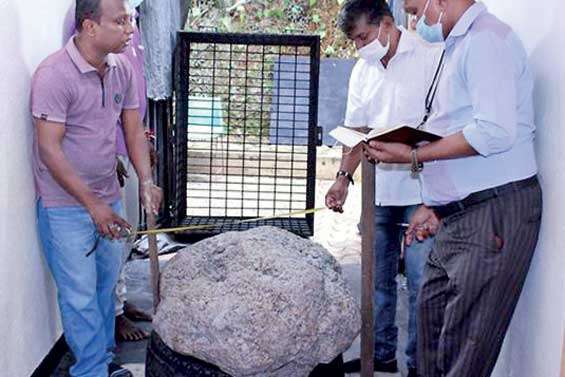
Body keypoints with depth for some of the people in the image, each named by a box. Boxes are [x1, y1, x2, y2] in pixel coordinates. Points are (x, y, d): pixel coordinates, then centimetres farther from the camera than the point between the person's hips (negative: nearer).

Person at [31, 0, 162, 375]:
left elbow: (134, 129, 8)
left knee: (107, 286, 18)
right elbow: (50, 149, -21)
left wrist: (146, 181, -7)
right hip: (66, 207, -7)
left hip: (108, 200, 7)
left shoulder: (122, 68, 1)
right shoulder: (54, 74, -21)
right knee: (81, 296, 2)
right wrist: (92, 205, -20)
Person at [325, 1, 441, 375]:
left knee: (421, 281, -3)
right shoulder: (362, 71, 13)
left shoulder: (430, 57, -7)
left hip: (421, 190, -6)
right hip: (378, 191, 6)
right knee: (378, 278, 14)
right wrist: (344, 177, 3)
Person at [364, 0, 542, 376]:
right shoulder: (460, 46, 20)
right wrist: (435, 206, 18)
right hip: (459, 216, 10)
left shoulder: (485, 39, -12)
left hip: (493, 214, -10)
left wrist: (414, 155, -15)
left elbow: (495, 132, -24)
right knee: (433, 316, 16)